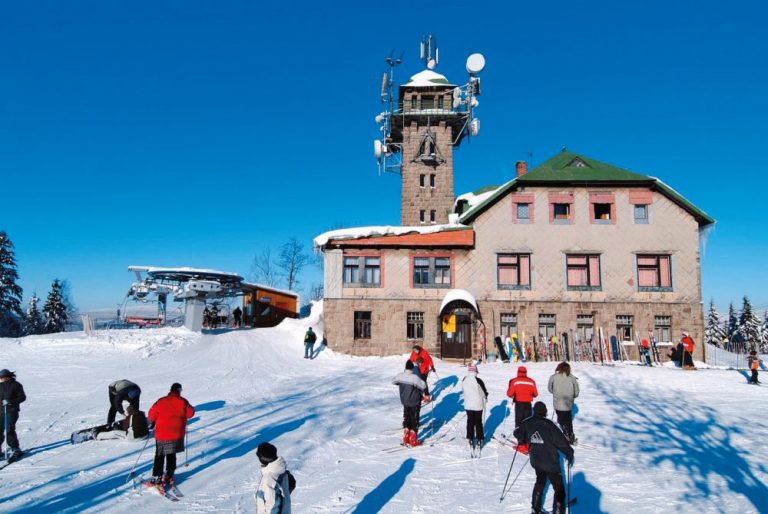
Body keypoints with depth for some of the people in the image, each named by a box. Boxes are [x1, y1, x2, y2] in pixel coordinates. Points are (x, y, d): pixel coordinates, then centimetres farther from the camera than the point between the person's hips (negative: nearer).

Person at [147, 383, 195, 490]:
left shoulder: (161, 402, -5)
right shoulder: (182, 402, -8)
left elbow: (152, 414, 1)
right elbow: (190, 413, -5)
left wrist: (153, 421, 22)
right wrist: (191, 408, 18)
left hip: (161, 434, 0)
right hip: (176, 434, 0)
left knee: (159, 456, 14)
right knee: (171, 455, 19)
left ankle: (157, 478, 9)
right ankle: (169, 476, 21)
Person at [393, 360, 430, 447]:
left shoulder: (400, 376, -8)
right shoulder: (414, 377, -25)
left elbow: (393, 381, 11)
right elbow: (423, 385, -27)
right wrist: (426, 395, -9)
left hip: (405, 402, 5)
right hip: (415, 402, -5)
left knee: (406, 418, 19)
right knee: (414, 420, 8)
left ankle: (406, 438, 20)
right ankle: (413, 440, 13)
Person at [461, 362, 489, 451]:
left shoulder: (464, 380, -7)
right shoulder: (478, 381, -20)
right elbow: (484, 391, -9)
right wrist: (485, 397, 13)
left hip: (468, 405, 3)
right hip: (478, 405, -3)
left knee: (470, 421, 14)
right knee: (478, 422, 11)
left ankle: (471, 439, 17)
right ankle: (479, 440, 16)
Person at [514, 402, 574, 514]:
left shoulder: (527, 423, -3)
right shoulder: (548, 424, -17)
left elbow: (518, 434, 10)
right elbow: (561, 440, -15)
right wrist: (569, 453, -2)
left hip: (536, 461, 6)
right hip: (551, 462, -6)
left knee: (540, 481, 28)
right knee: (559, 488, 6)